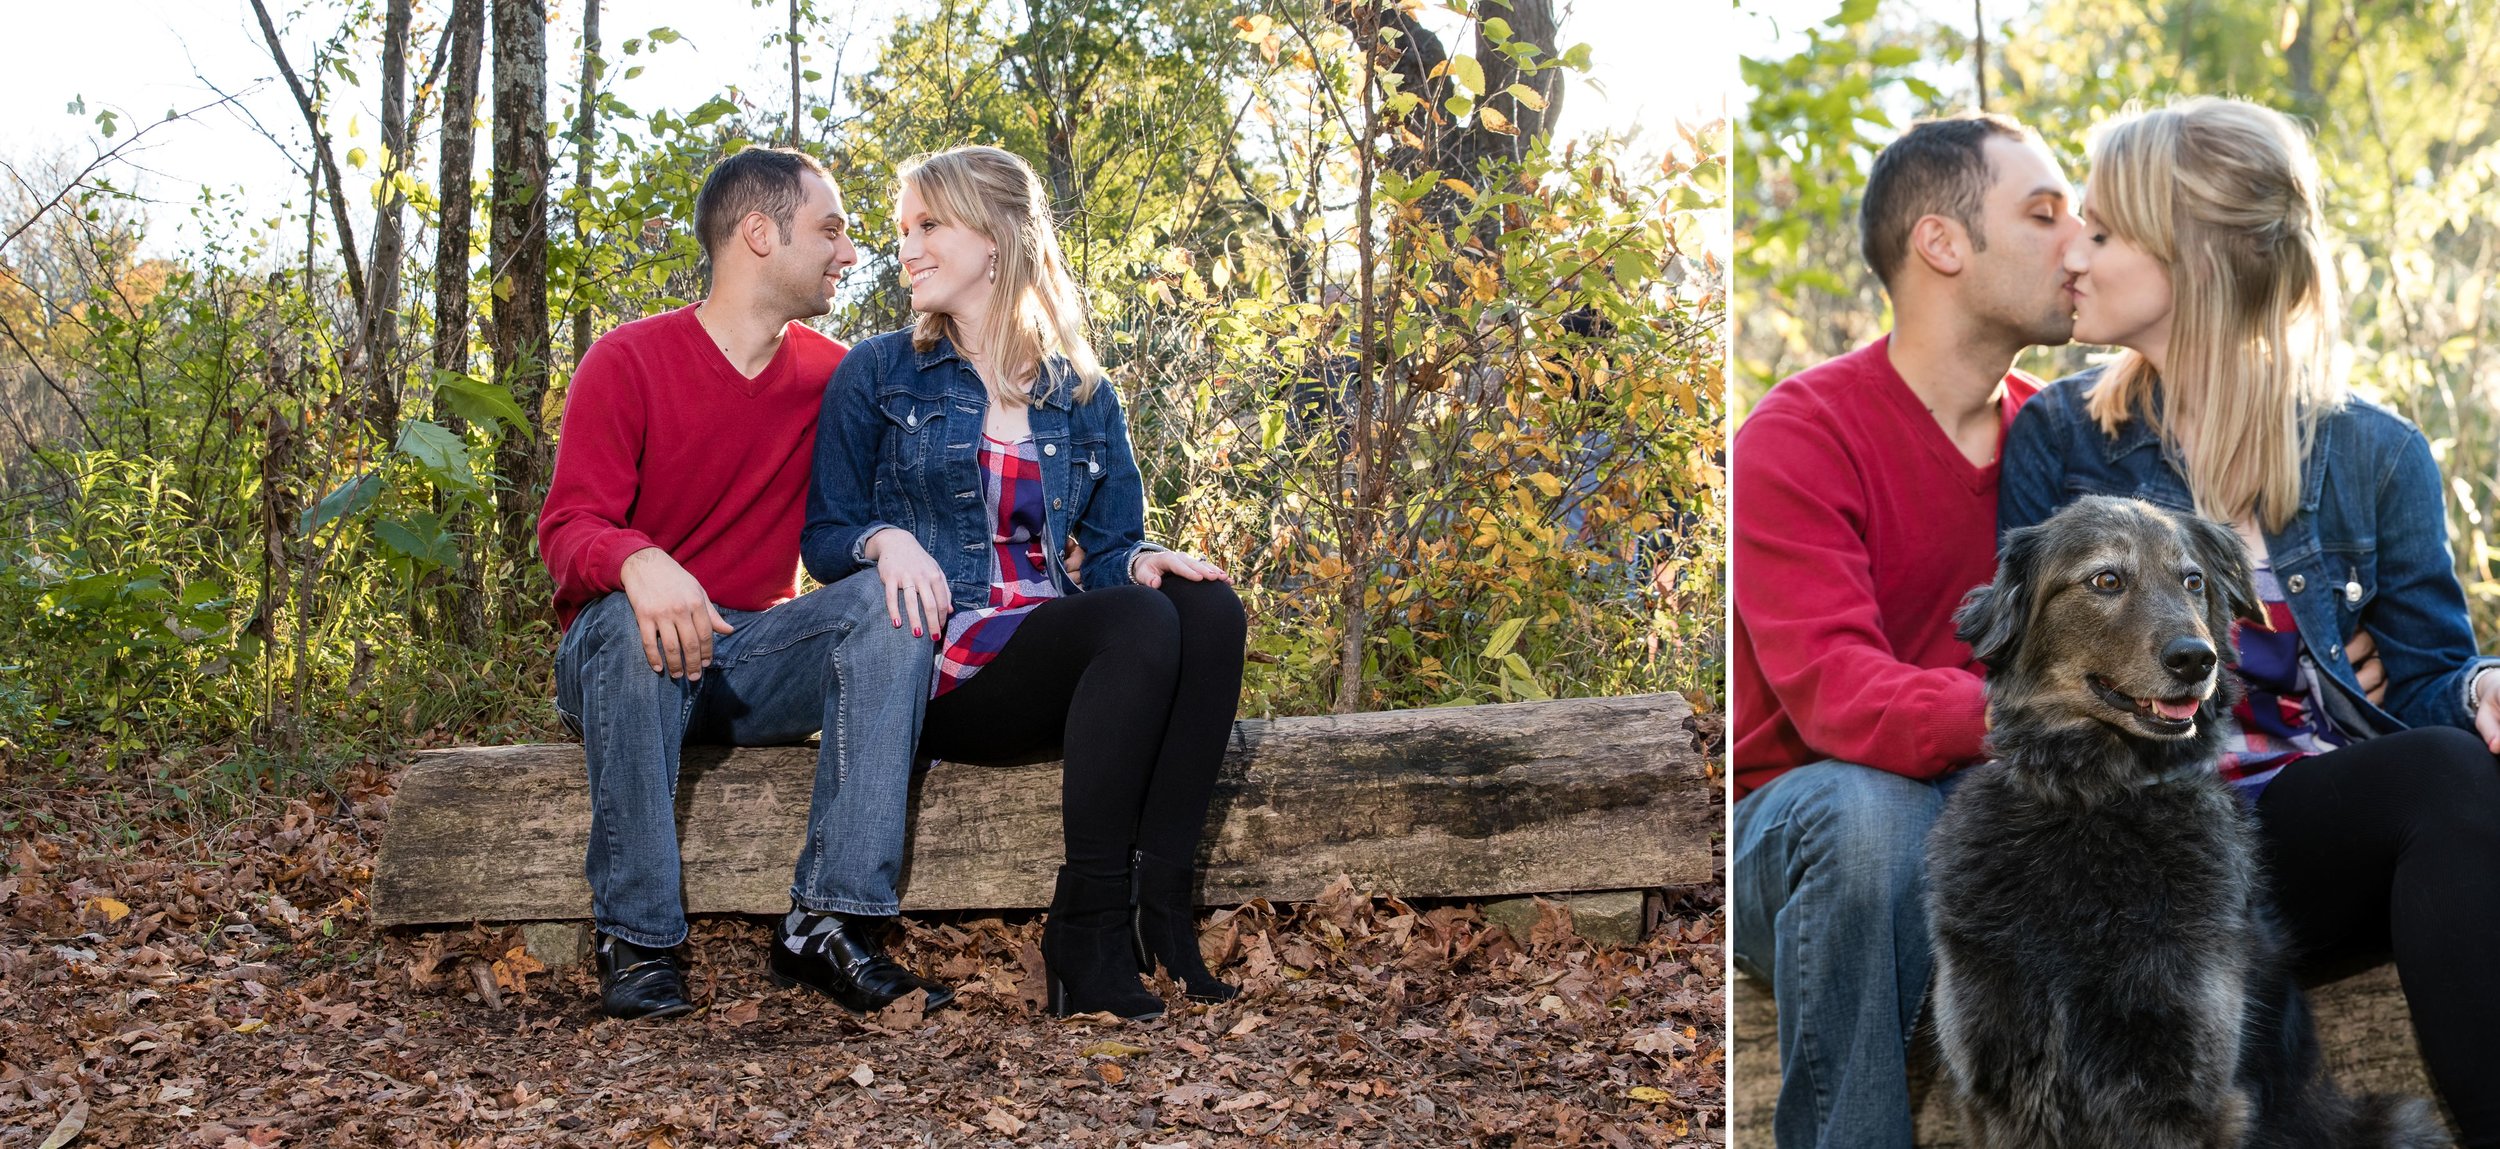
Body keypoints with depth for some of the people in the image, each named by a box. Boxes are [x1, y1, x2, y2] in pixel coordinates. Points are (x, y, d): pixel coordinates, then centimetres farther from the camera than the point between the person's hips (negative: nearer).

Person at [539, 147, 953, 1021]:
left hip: (758, 663, 4)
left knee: (887, 598, -23)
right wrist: (638, 563, -38)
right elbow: (568, 528, -15)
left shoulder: (830, 376, 7)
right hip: (628, 655, -3)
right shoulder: (628, 362, -6)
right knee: (635, 622, -37)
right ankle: (637, 942, -28)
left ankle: (832, 925, -30)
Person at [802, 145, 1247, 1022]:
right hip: (936, 657, -4)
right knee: (1140, 622, -31)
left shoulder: (1084, 396, 17)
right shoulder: (877, 375, 9)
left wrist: (1139, 558, -10)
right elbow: (823, 536, 5)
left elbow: (1105, 548, 14)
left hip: (1053, 660, 4)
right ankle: (1088, 929, -30)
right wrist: (886, 541, -18)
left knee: (1208, 607, -27)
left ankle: (1158, 904, -31)